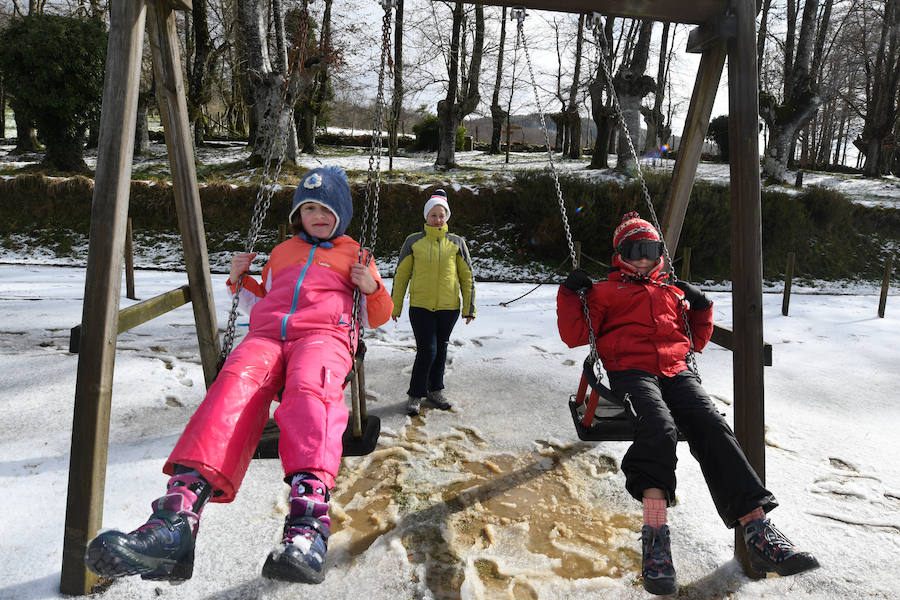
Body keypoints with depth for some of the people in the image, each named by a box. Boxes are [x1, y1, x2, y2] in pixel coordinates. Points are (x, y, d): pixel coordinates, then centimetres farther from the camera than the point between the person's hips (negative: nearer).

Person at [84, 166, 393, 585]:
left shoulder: (355, 254, 27)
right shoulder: (281, 252, 35)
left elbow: (377, 317, 25)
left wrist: (372, 288, 5)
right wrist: (240, 281, 23)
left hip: (324, 334, -2)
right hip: (266, 334, 3)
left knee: (309, 389, -40)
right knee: (236, 382, -34)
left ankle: (308, 527, -60)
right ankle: (175, 522, -52)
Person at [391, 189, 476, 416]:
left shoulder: (456, 243, 4)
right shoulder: (413, 241, 1)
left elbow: (467, 277, 7)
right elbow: (400, 275, 6)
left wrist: (469, 308, 4)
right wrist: (395, 306, 5)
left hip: (449, 307, 2)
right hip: (420, 306, -2)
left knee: (440, 348, 13)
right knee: (426, 350, -8)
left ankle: (435, 389, 30)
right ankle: (415, 394, 9)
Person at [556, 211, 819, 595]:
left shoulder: (674, 291, 31)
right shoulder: (604, 292, 20)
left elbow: (696, 340, 35)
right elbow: (575, 335, 10)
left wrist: (700, 308, 20)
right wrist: (570, 295, 1)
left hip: (676, 372, 4)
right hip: (631, 372, -3)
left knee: (712, 427, -25)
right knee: (659, 428, -35)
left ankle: (757, 529, -32)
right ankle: (656, 535, -42)